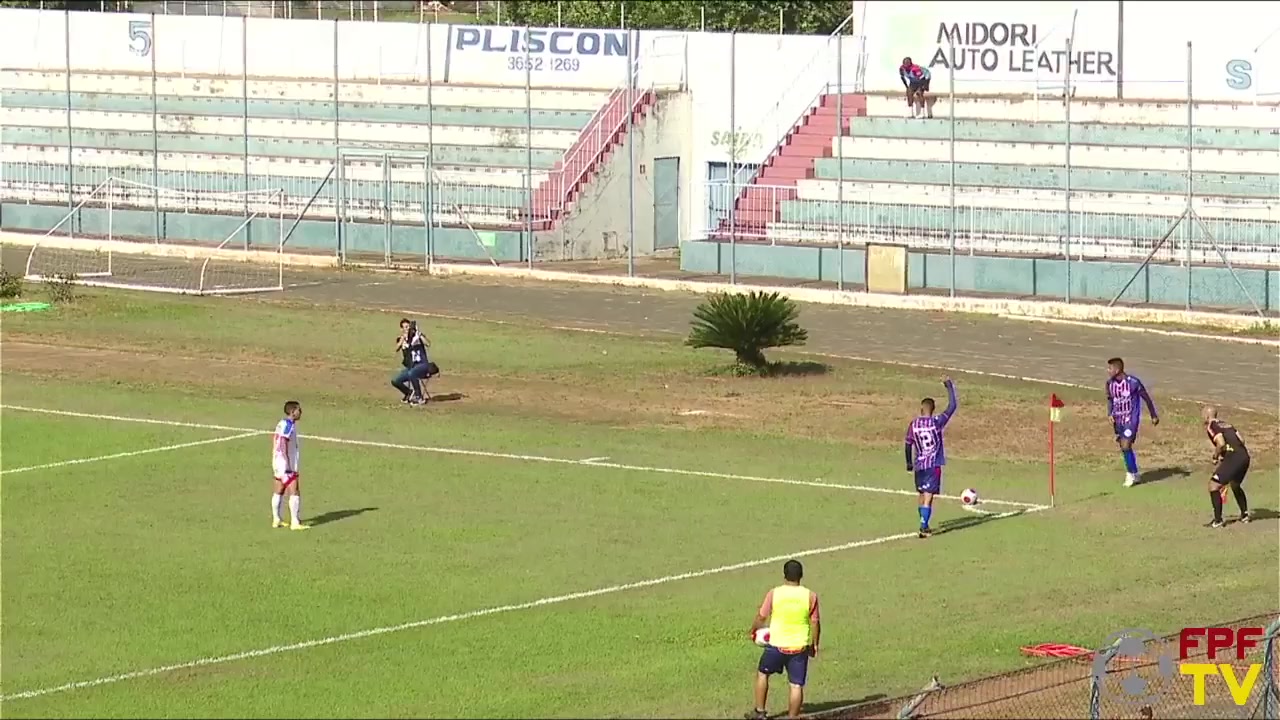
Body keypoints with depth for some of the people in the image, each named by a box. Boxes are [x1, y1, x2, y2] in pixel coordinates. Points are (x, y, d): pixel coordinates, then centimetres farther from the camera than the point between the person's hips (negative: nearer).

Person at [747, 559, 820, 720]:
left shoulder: (774, 594, -8)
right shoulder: (810, 596, -7)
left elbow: (761, 617, 0)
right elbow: (815, 623, -2)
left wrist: (753, 631, 19)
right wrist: (814, 644, 12)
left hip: (777, 645, 0)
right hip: (800, 647, 0)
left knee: (762, 674, 22)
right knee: (796, 685, 6)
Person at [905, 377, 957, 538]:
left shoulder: (913, 425, 0)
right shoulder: (937, 422, -10)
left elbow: (908, 445, 8)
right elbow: (952, 406, -6)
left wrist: (909, 463, 21)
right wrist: (949, 386, 4)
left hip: (919, 465, 4)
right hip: (934, 464, -4)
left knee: (922, 495, 18)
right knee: (928, 497, -6)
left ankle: (924, 526, 28)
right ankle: (923, 528, -13)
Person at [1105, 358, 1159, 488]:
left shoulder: (1133, 382, -19)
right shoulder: (1110, 384, -3)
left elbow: (1146, 398, -7)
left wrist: (1154, 416, 1)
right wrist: (1110, 414, -3)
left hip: (1131, 419, -6)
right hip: (1118, 420, 6)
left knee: (1126, 446, -15)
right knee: (1124, 448, 11)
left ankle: (1131, 474, 3)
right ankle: (1134, 475, 26)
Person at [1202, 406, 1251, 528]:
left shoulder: (1211, 427, -1)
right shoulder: (1226, 425, 23)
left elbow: (1221, 443, -16)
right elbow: (1241, 440, 18)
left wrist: (1215, 457, 1)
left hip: (1233, 457, -8)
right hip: (1245, 456, 8)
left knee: (1213, 485, -4)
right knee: (1235, 485, 32)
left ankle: (1218, 520, -8)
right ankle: (1245, 514, 37)